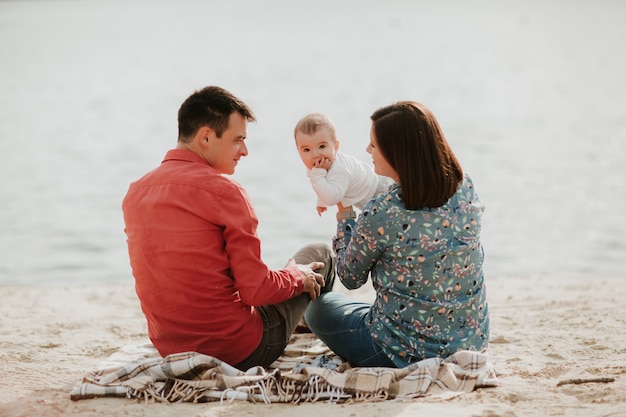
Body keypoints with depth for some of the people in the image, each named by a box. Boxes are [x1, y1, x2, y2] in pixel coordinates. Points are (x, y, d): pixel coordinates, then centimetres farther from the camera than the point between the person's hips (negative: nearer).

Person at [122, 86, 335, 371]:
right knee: (320, 255, 18)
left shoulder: (135, 193, 3)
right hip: (239, 352, -7)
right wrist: (298, 277, 3)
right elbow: (257, 291, -18)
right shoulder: (223, 191, -19)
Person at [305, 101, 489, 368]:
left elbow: (350, 277, -5)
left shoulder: (380, 215, -25)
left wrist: (344, 215, 7)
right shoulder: (466, 188, -8)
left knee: (320, 307, 21)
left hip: (407, 351, -7)